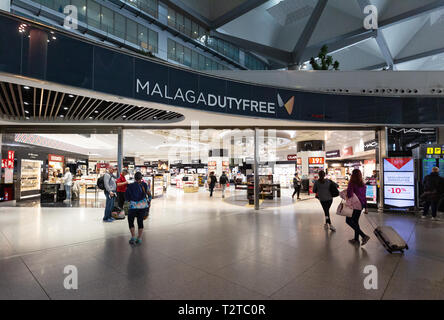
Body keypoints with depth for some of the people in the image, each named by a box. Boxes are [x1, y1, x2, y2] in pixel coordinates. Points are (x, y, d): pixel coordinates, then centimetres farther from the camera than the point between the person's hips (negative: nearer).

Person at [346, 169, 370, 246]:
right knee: (355, 221, 17)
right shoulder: (363, 184, 7)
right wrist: (365, 208, 15)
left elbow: (349, 193, -27)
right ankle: (356, 239, 24)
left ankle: (364, 236, -5)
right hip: (361, 205, 8)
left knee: (349, 220, 2)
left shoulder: (352, 183, -14)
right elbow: (364, 197, 11)